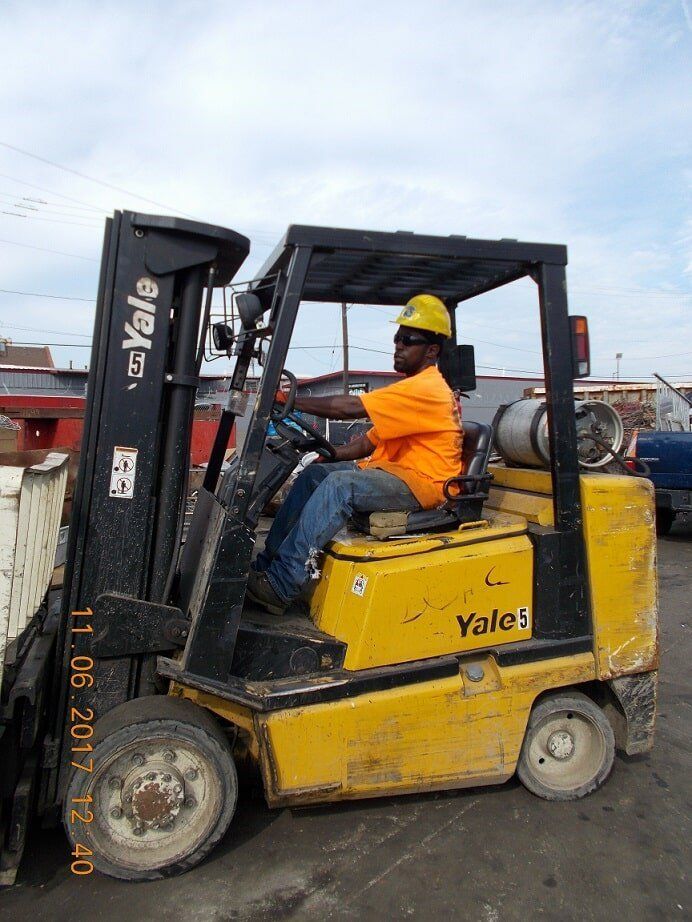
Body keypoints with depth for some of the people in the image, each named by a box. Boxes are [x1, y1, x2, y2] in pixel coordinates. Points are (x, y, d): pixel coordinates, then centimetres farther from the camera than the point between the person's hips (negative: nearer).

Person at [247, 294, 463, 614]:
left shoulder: (427, 389, -16)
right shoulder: (412, 386, 19)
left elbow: (350, 407, -23)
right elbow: (371, 440, 18)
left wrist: (290, 400, -18)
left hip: (422, 482, -10)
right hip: (391, 469, 10)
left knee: (340, 486, -31)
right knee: (313, 475, 0)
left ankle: (280, 585, -29)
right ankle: (267, 562, -1)